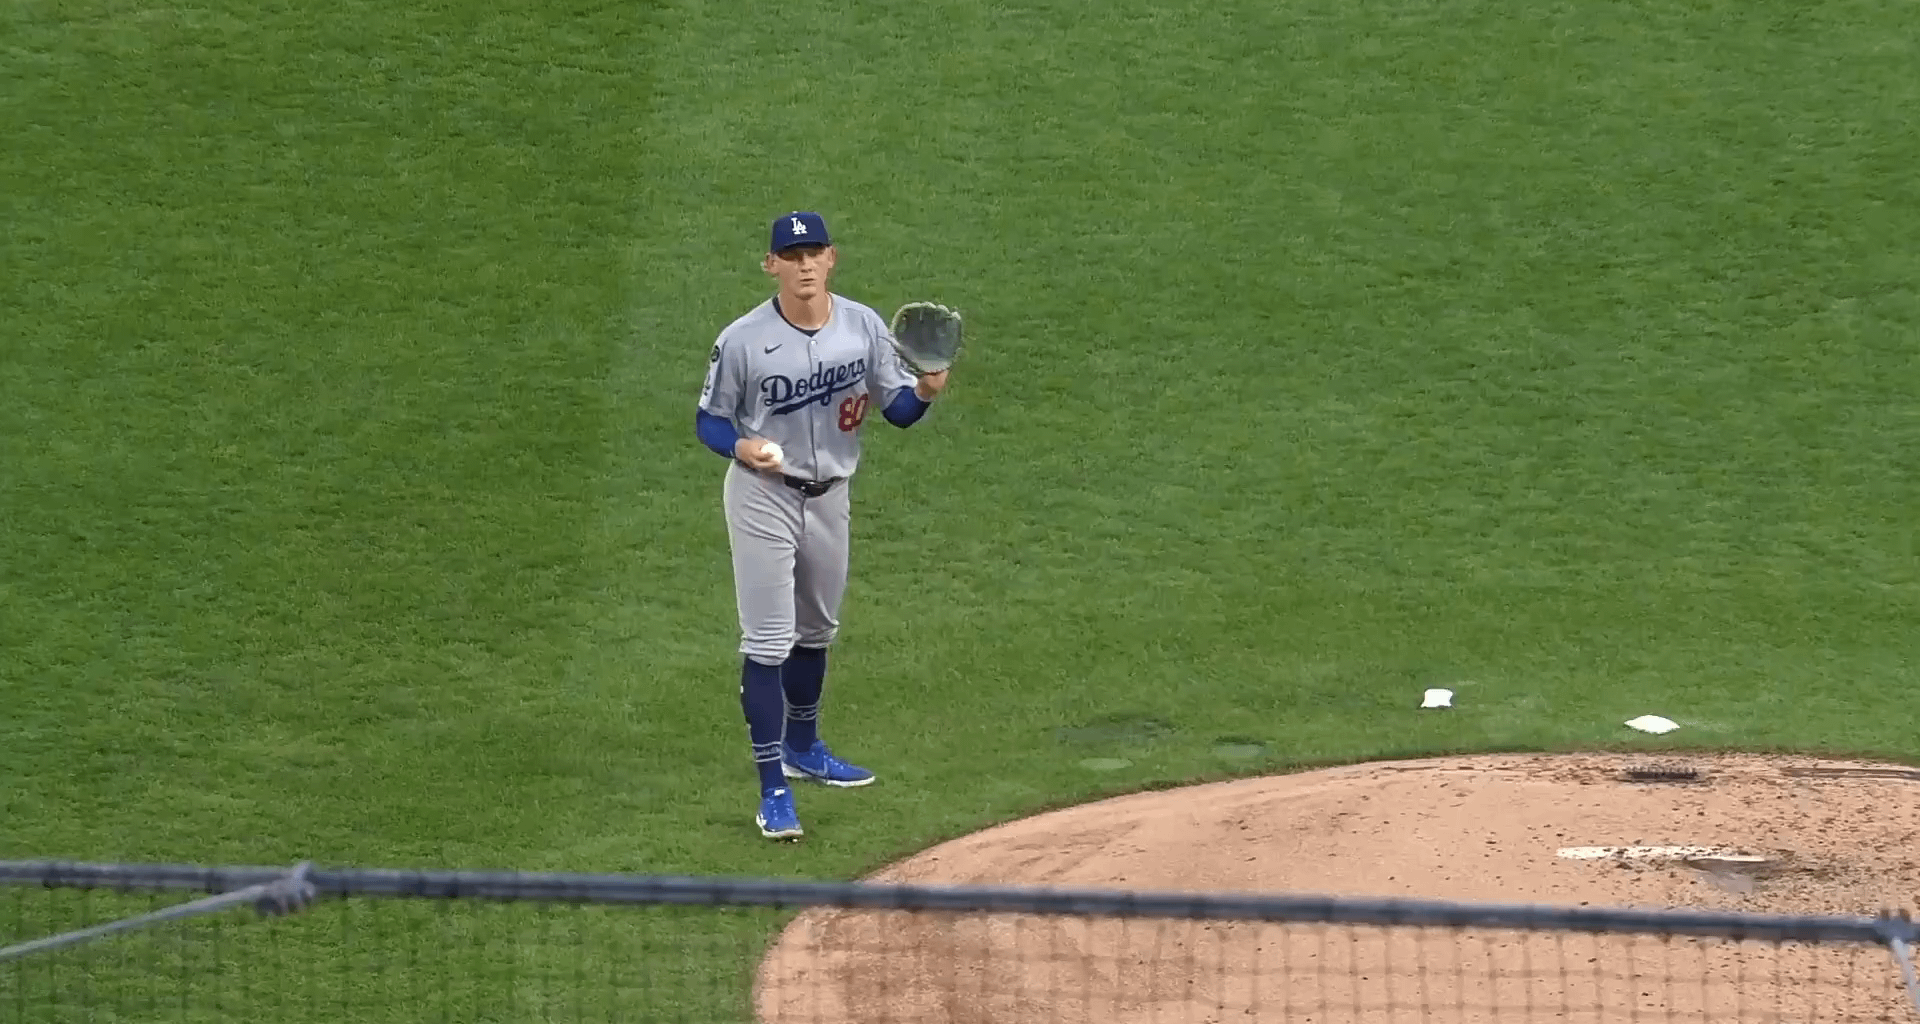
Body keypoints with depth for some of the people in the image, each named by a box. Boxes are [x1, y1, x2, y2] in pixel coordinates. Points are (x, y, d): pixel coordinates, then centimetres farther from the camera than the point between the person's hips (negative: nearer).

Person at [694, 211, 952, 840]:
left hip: (830, 496, 5)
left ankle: (802, 747, 43)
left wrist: (925, 391, -24)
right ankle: (773, 788, -6)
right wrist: (741, 445, -27)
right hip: (763, 498, -5)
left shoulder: (864, 327, -6)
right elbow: (709, 419, -6)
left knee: (816, 630, 22)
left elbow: (897, 410, -2)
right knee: (768, 642, -8)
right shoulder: (743, 341, -16)